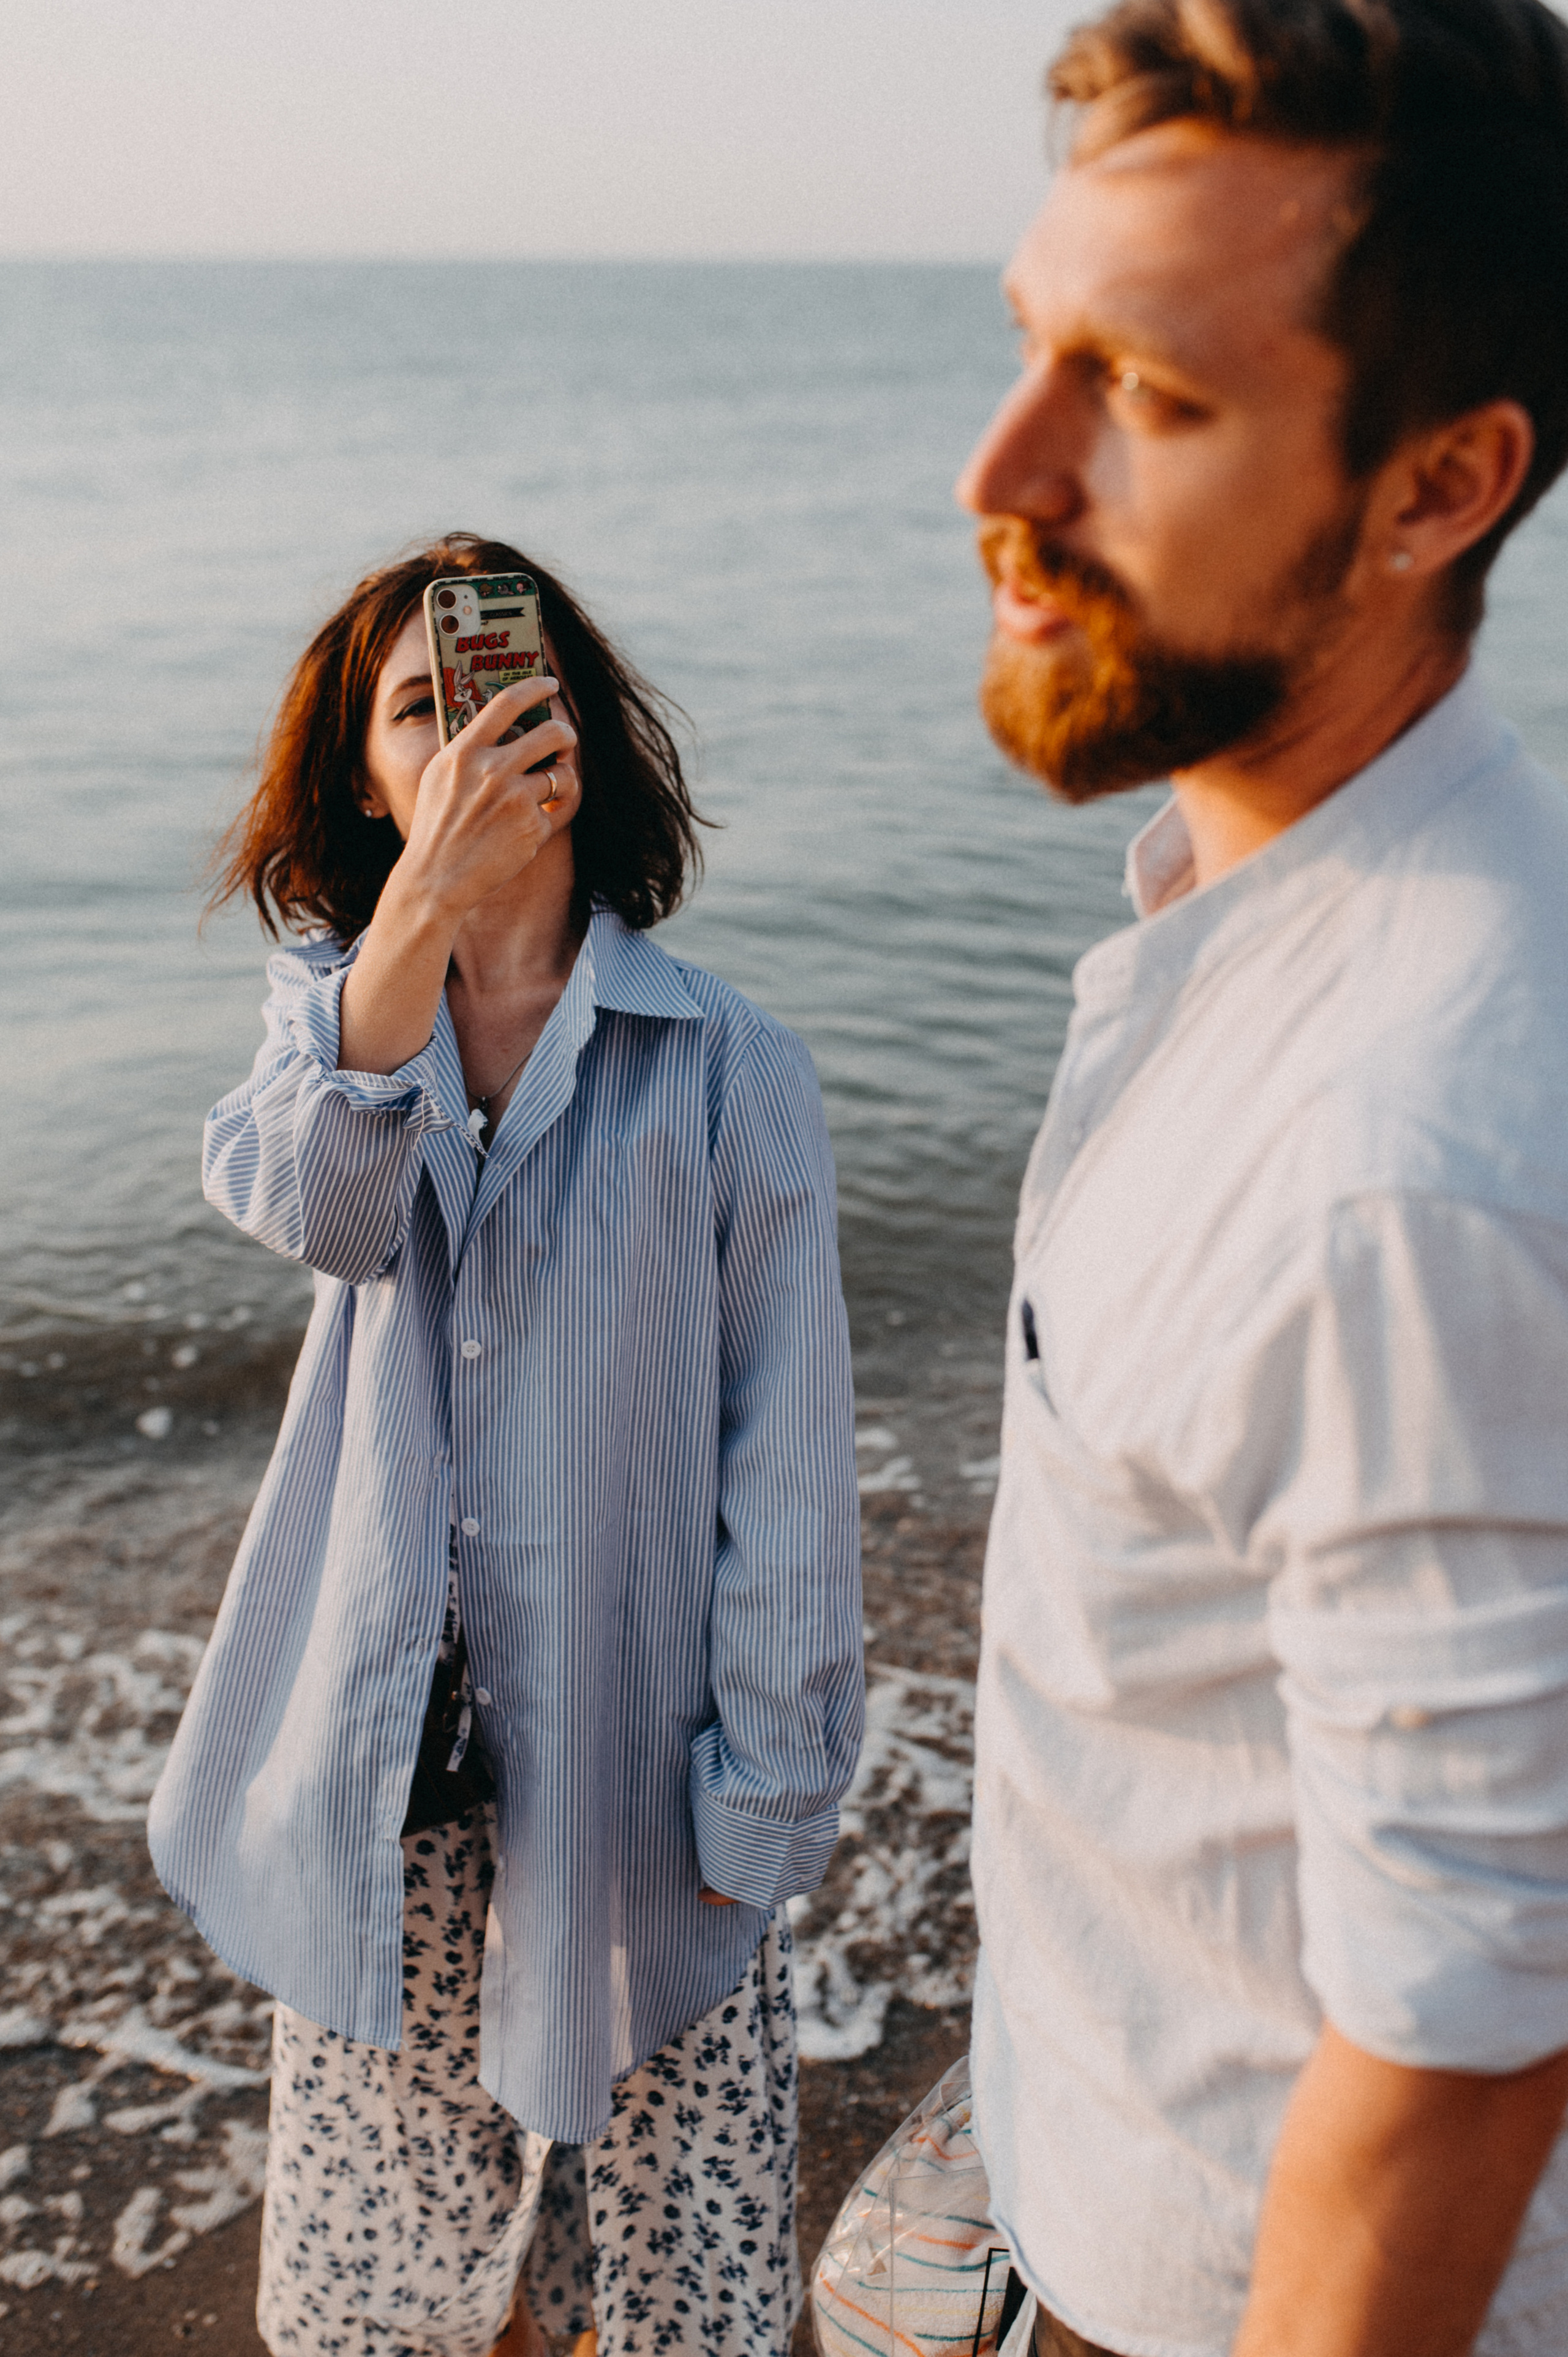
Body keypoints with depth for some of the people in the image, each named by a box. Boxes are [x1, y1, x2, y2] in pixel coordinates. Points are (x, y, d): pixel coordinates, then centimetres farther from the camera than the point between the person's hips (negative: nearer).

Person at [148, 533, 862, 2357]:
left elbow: (788, 1453, -8)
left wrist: (766, 1794, -7)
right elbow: (306, 1202, -22)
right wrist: (430, 899, -34)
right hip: (385, 1743, 3)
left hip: (629, 1750, -2)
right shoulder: (329, 996, 2)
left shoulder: (728, 1068, -9)